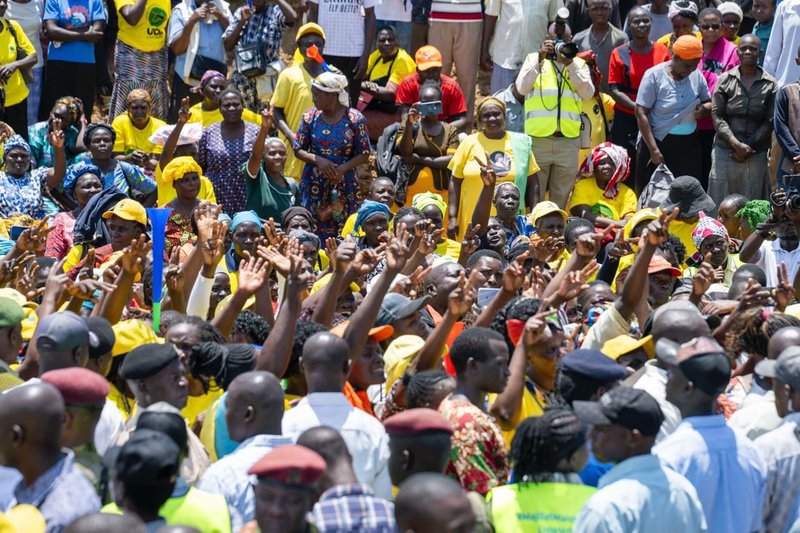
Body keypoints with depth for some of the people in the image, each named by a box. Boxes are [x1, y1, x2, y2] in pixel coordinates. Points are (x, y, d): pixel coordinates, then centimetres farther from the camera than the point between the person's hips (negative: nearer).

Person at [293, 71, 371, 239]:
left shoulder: (355, 118, -6)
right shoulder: (310, 117, 0)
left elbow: (364, 154, -3)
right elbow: (298, 150, 5)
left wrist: (343, 168, -19)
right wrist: (317, 159, -15)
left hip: (344, 186, -2)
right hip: (314, 185, 2)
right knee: (313, 231, 1)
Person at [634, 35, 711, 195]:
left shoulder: (697, 76, 3)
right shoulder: (654, 76, -10)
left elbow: (709, 103, 16)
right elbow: (641, 113, -11)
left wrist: (704, 109, -11)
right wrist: (654, 150, -16)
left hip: (689, 145, 4)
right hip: (659, 143, -4)